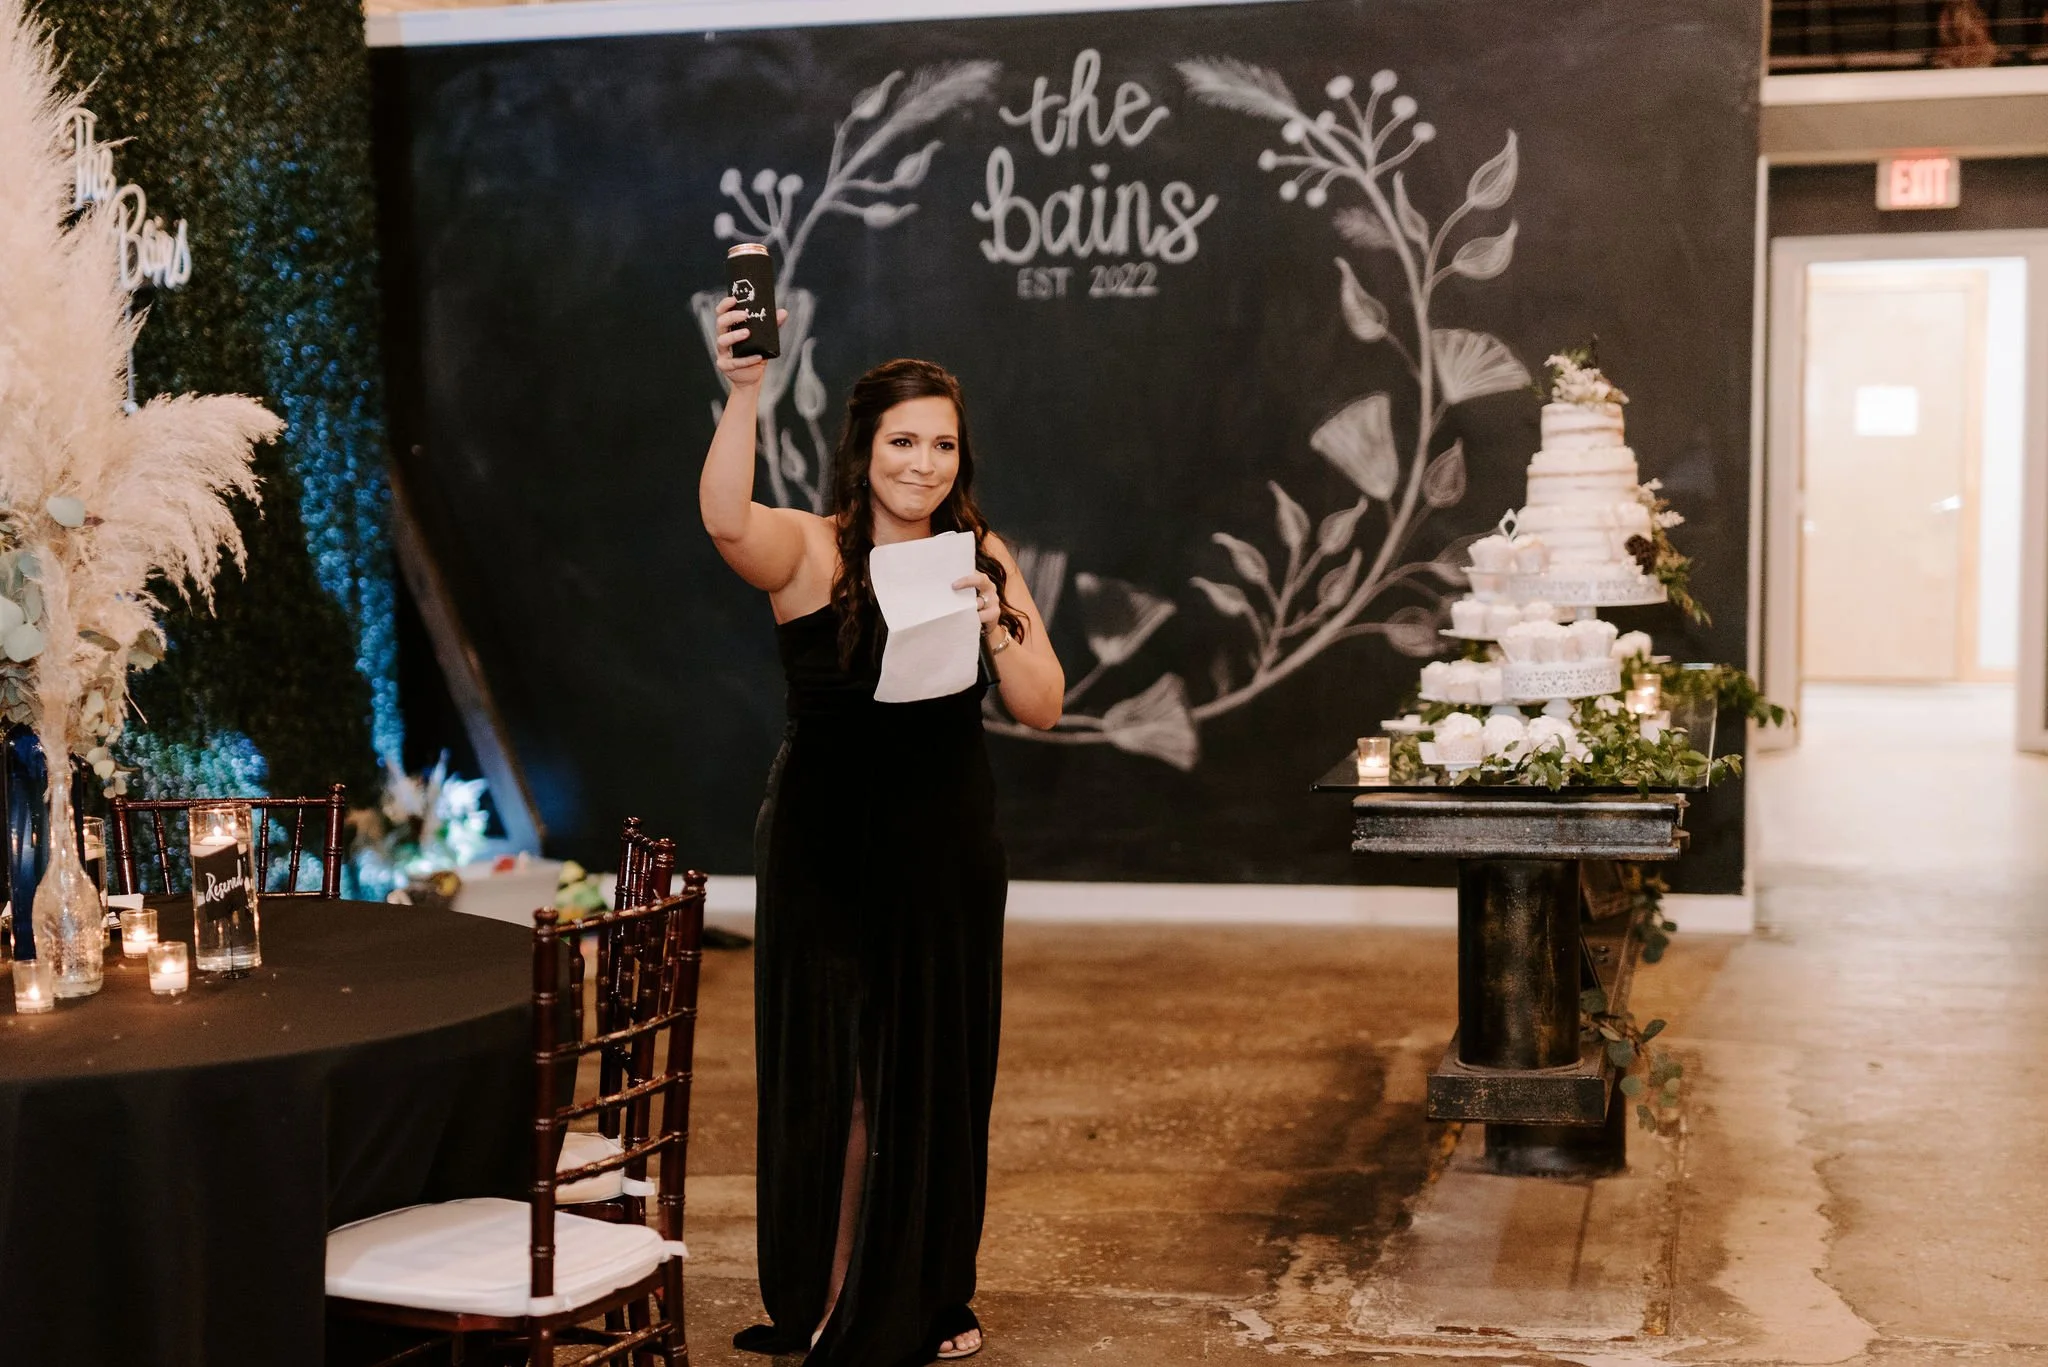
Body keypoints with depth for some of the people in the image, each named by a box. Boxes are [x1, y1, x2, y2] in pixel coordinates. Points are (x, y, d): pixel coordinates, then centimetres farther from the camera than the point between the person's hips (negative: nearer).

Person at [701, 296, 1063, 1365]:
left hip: (948, 846, 4)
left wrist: (997, 629, -18)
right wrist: (744, 395, -46)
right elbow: (726, 520, -33)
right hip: (826, 846, -4)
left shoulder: (981, 556, 3)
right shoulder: (810, 552, -10)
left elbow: (1042, 709, 0)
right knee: (830, 1067, 2)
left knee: (937, 1069, 13)